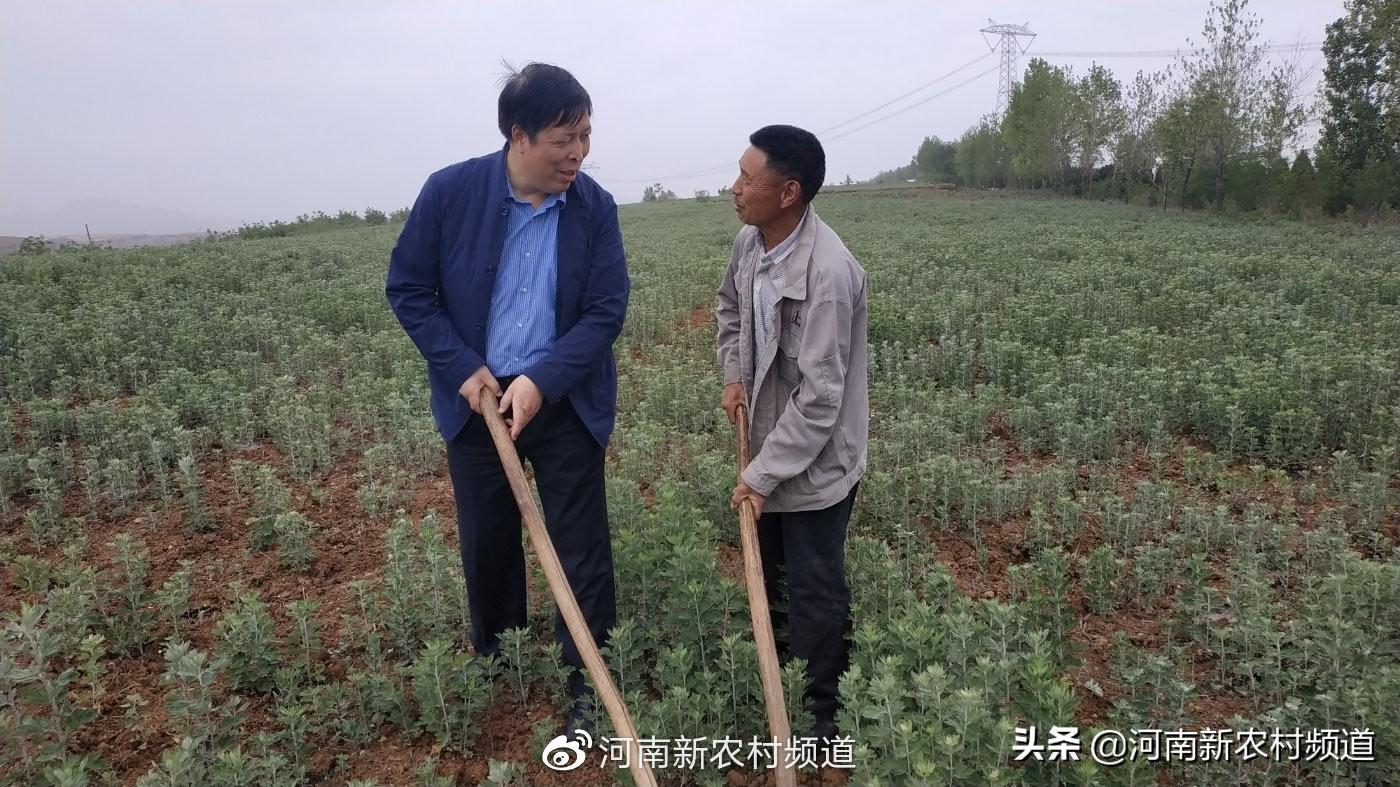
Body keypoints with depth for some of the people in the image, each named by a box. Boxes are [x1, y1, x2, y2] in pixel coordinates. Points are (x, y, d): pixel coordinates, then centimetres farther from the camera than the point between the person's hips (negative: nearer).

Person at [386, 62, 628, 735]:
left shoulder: (596, 208, -9)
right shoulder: (449, 192, -11)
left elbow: (606, 311, -10)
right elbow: (407, 288, -4)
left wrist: (541, 383, -21)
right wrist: (463, 369, -13)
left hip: (566, 406, 0)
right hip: (476, 401, 1)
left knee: (582, 546, 4)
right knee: (486, 542, 16)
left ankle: (589, 681, 20)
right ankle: (493, 664, 38)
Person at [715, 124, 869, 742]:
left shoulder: (827, 272, -30)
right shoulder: (750, 242, -5)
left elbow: (819, 397, -27)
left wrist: (763, 474, -21)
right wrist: (734, 375, 5)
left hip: (814, 462, -8)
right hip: (770, 443, 8)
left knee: (814, 592, 8)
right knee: (767, 570, 25)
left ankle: (822, 712, 30)